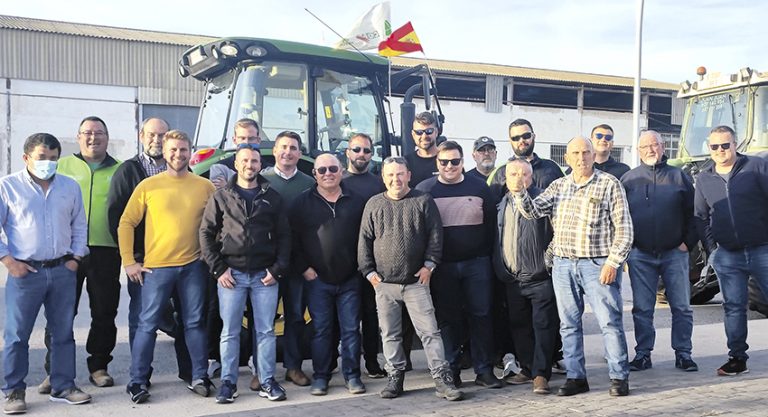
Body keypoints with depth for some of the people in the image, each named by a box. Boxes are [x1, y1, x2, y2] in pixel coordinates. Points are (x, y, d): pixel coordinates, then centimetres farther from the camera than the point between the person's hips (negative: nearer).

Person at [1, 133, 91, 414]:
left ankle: (63, 386, 20)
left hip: (63, 271, 3)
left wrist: (76, 258, 6)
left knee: (63, 332, 10)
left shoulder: (70, 187, 8)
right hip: (25, 272, -3)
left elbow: (80, 226, 15)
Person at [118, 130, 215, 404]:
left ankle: (200, 377, 20)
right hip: (156, 267, -1)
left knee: (195, 323, 10)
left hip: (193, 266, 2)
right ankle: (138, 381, 13)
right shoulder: (148, 186, 0)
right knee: (148, 325, 3)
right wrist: (128, 261, -3)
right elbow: (126, 223, 2)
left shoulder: (205, 186, 4)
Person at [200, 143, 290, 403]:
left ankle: (267, 382, 14)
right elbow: (206, 233, 3)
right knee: (230, 331, 4)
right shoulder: (221, 197, 5)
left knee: (266, 330, 5)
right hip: (231, 274, -1)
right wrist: (218, 269, -5)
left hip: (265, 275, 1)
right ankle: (228, 382, 14)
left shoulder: (272, 198, 7)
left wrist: (277, 269, -3)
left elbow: (283, 236, 7)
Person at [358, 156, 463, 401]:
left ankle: (442, 378, 2)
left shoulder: (423, 201, 2)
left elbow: (435, 235, 1)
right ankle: (395, 377, 21)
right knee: (390, 334, 10)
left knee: (429, 331, -3)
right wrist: (369, 271, 2)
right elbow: (364, 241, 8)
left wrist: (429, 264, -6)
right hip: (384, 283, 2)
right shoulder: (374, 204, 7)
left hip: (416, 281, -2)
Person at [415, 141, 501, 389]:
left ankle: (484, 370, 11)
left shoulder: (479, 188, 6)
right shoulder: (424, 190, 2)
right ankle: (451, 371, 16)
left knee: (481, 315, 2)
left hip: (477, 264, 1)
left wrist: (487, 255, 0)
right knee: (447, 319, 6)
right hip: (442, 266, -1)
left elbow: (491, 225, 6)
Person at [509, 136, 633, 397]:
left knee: (610, 322, -3)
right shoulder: (558, 186, 13)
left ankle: (619, 377, 9)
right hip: (563, 265, 5)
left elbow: (623, 227, -4)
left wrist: (613, 262, -12)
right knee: (569, 324, 9)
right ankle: (576, 377, 19)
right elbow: (533, 211, 5)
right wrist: (519, 193, -14)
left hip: (597, 264, -4)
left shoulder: (609, 184, -1)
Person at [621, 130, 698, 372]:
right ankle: (643, 354, 13)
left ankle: (683, 354, 15)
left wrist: (688, 242, -2)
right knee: (642, 309, 4)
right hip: (640, 255, 0)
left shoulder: (679, 177, 6)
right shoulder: (628, 179, 7)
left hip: (674, 253, 0)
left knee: (682, 307, 4)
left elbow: (693, 214, 7)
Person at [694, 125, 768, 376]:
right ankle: (737, 358, 15)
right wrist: (711, 249, 6)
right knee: (733, 307, 7)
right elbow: (700, 218, 14)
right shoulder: (703, 179, 11)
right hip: (727, 256, 3)